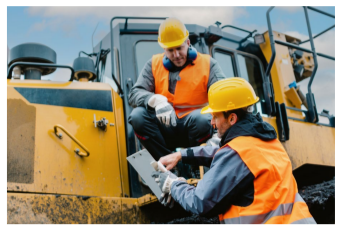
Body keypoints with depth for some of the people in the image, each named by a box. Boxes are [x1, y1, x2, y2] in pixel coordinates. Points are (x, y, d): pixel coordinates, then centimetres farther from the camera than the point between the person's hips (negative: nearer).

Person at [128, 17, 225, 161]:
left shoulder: (207, 63, 3)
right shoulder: (154, 64, 8)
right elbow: (134, 95, -3)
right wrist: (156, 100, -27)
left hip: (193, 127, -1)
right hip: (164, 129, 2)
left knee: (202, 117, -34)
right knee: (137, 116, -25)